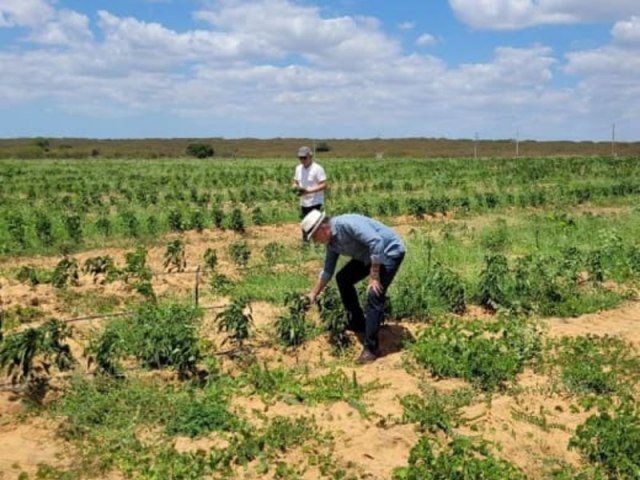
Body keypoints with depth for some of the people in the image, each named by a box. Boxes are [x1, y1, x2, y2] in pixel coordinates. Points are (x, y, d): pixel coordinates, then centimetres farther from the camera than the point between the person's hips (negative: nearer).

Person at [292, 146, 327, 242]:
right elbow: (296, 182, 18)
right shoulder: (298, 168, 8)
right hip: (303, 203, 7)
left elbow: (324, 185, -17)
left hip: (315, 203, -7)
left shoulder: (317, 169, -13)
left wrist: (308, 191, -26)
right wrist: (295, 187, -8)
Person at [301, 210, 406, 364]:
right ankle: (357, 324, 26)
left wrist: (374, 276, -29)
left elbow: (376, 242, -34)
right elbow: (327, 271, 14)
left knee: (373, 295, -19)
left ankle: (371, 348, -11)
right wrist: (313, 294, 18)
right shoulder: (331, 243, 0)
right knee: (343, 279, 14)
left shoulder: (347, 224, -29)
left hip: (390, 251, -10)